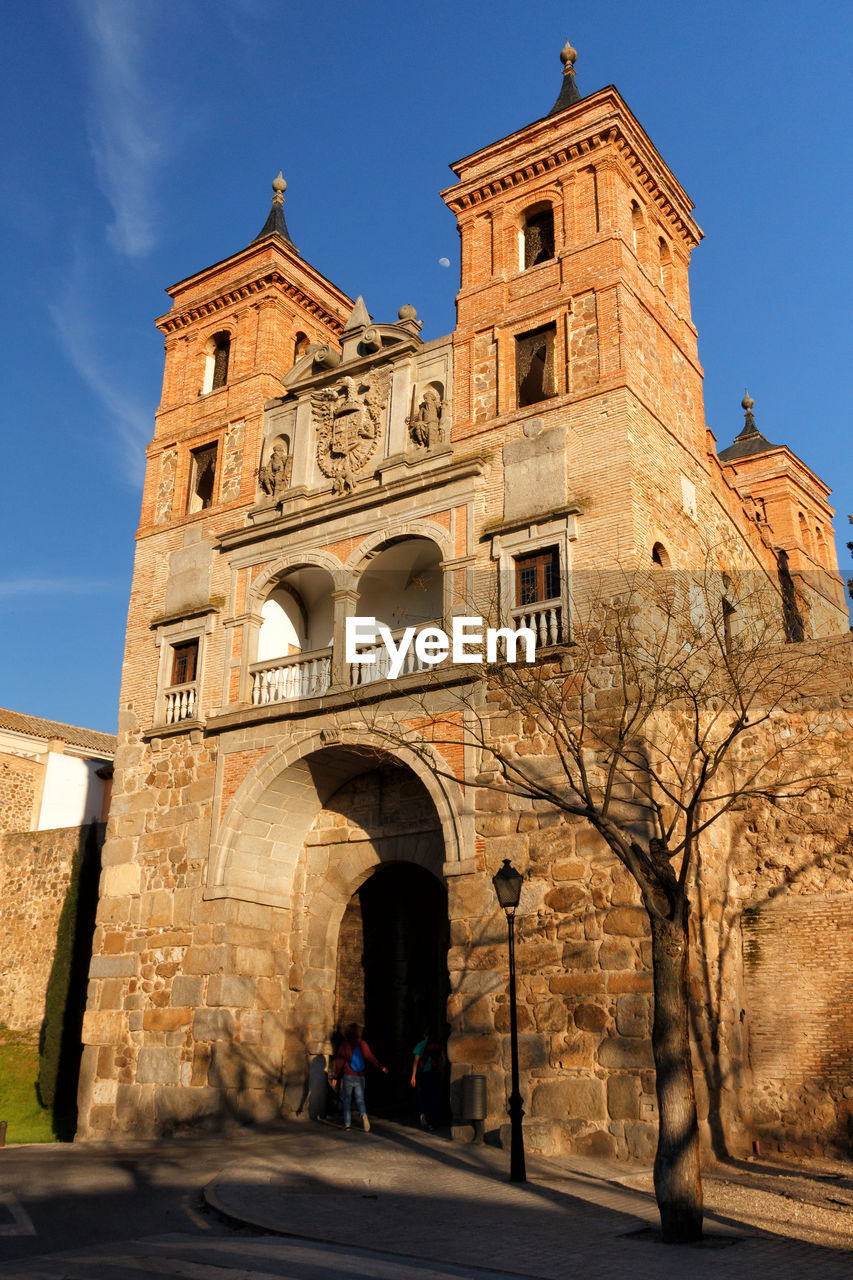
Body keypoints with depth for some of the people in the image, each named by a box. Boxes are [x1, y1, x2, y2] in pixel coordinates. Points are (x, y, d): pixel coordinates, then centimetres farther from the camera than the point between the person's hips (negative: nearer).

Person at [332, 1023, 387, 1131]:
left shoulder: (345, 1045, -6)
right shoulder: (363, 1044, 1)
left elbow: (339, 1062, -5)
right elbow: (370, 1058, -6)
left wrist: (336, 1077, -1)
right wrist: (380, 1067, -1)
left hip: (348, 1076, -2)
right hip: (360, 1077, 2)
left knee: (347, 1099, 10)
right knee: (360, 1099, 7)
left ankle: (347, 1123, 8)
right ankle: (363, 1114, -22)